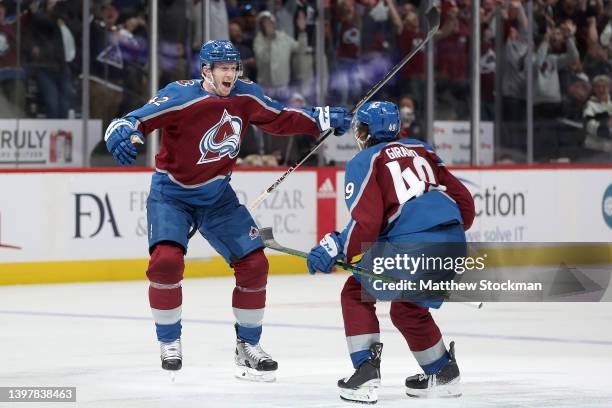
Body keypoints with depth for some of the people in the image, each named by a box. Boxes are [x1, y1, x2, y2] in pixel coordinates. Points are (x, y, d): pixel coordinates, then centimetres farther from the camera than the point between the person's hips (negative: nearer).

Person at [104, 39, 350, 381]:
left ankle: (248, 346, 16)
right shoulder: (181, 96, -23)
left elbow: (279, 119, 12)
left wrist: (323, 119, 8)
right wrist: (122, 135, -49)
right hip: (172, 194, -5)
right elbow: (134, 121, -28)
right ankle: (170, 342, -3)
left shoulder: (246, 96, -5)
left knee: (254, 264, -1)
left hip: (217, 196, 5)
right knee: (166, 260, -25)